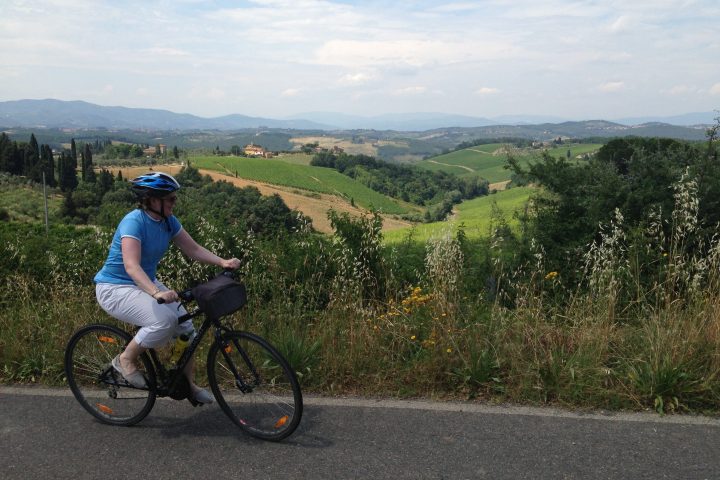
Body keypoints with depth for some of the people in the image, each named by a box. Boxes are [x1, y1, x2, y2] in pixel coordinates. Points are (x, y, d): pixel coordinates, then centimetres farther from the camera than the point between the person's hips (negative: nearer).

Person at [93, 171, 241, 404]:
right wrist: (156, 292, -51)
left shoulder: (168, 221, -2)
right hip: (114, 288, -8)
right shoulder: (134, 221, -25)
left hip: (146, 285, 8)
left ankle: (189, 383, 14)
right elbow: (131, 266, -37)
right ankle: (126, 360, -4)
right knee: (164, 320, -30)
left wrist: (223, 262, -15)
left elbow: (194, 249, 1)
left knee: (185, 326, -4)